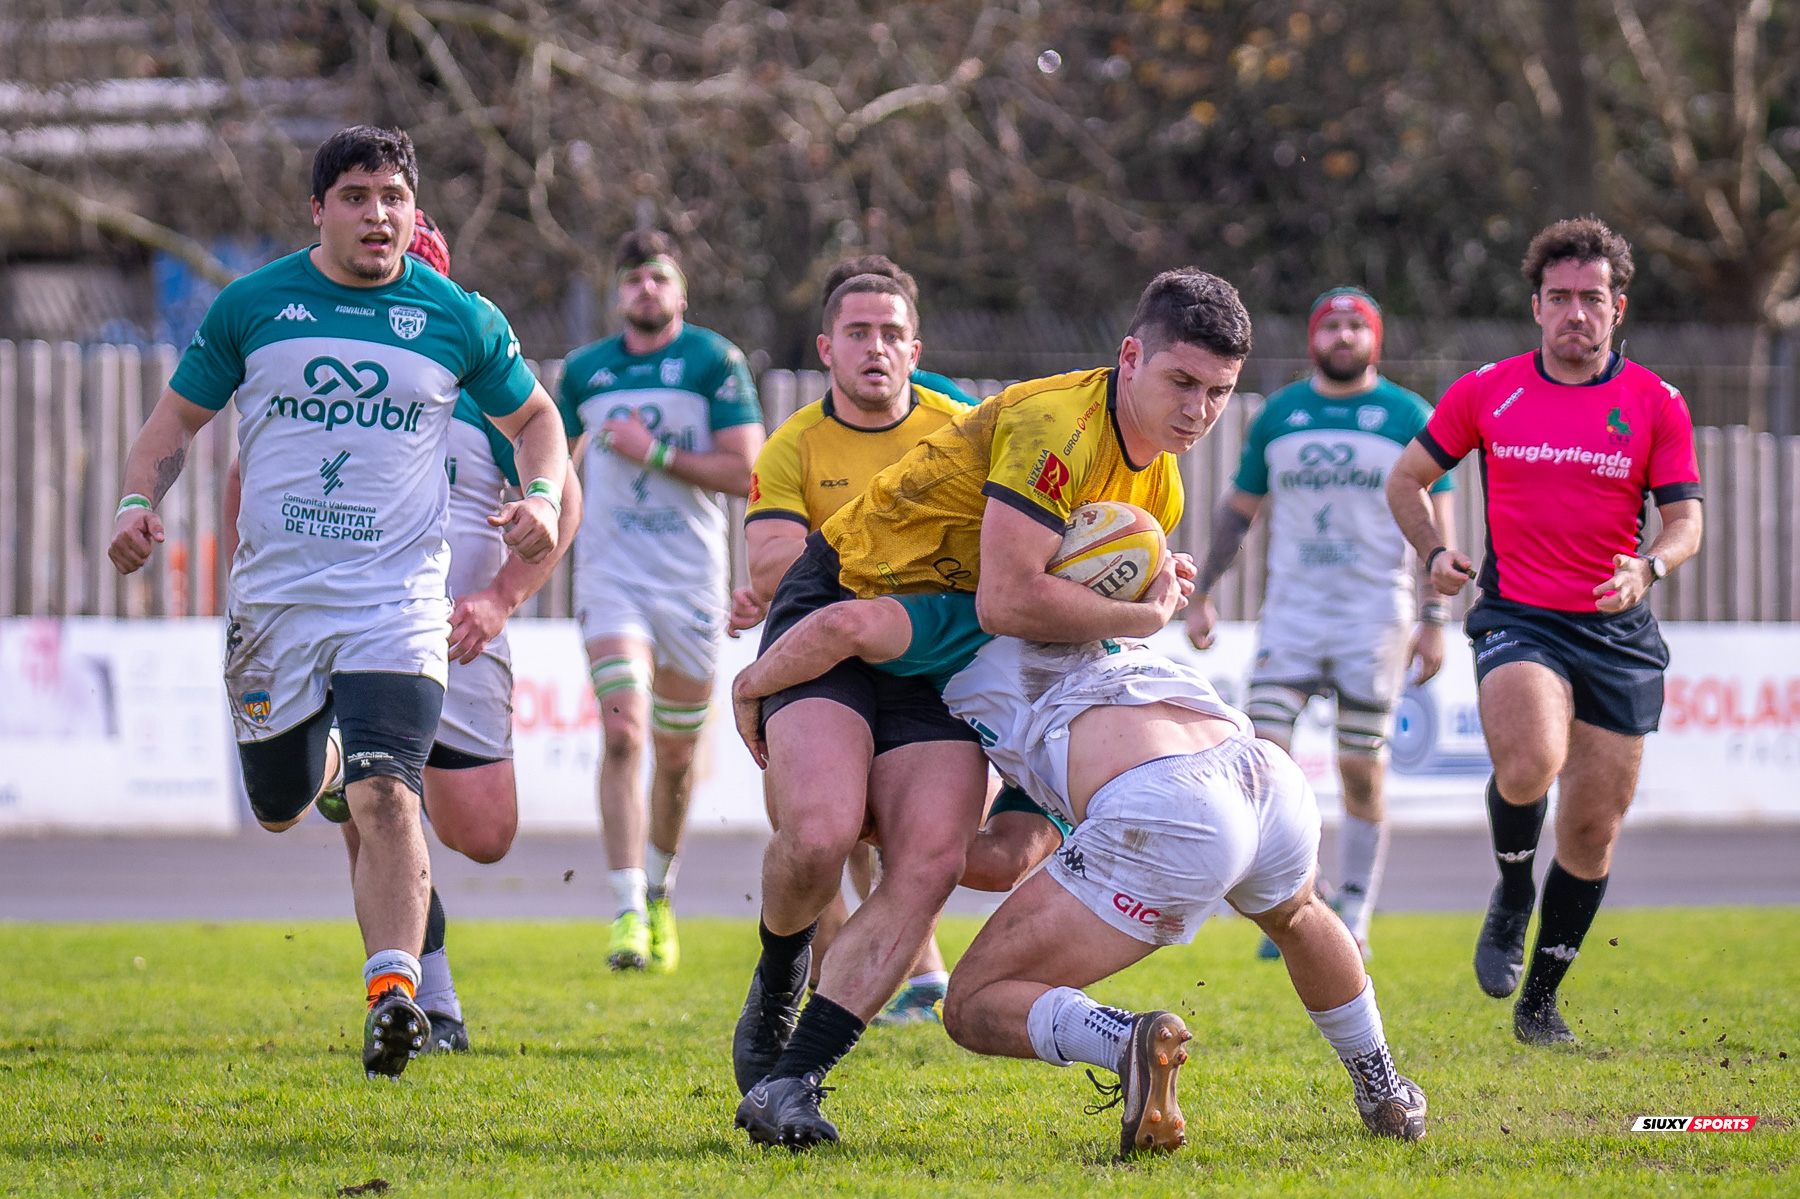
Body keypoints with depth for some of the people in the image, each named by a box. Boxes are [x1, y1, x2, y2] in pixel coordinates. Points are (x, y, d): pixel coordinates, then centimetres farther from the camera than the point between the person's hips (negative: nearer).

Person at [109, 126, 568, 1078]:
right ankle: (319, 756, 51)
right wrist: (138, 501, -8)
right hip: (273, 598, 2)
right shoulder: (251, 307, 2)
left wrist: (542, 497, -4)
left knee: (385, 797, -22)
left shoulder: (460, 320, 2)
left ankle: (393, 993, -27)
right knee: (279, 810, 14)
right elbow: (178, 417, 11)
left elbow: (534, 418, 16)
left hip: (397, 600, -2)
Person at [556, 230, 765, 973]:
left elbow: (744, 471, -9)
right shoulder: (584, 370, 8)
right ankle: (627, 912, -21)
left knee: (676, 752, 10)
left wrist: (657, 453, -14)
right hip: (610, 571, 0)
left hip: (691, 577, 0)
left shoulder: (715, 362, -2)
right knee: (622, 732, -18)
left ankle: (659, 894, 34)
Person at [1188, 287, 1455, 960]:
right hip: (1292, 608, 2)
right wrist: (1201, 594, 12)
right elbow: (1237, 511, 17)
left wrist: (1435, 619, -4)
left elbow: (1437, 524, 2)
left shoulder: (1410, 418, 2)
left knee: (1362, 771, 0)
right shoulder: (1279, 415, 9)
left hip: (1375, 615, -2)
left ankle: (1353, 920, 10)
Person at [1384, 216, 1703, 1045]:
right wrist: (1433, 551, -4)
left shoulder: (1656, 405, 2)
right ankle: (1511, 897, 2)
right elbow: (1407, 479, 14)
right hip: (1516, 617, -2)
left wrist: (1648, 568, -22)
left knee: (1593, 828, 5)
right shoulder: (1486, 392, 3)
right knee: (1529, 765, -30)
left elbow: (1685, 519, -1)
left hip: (1617, 632, 2)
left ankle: (1540, 999, 24)